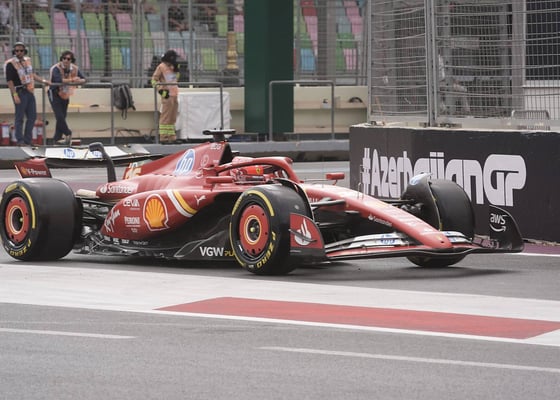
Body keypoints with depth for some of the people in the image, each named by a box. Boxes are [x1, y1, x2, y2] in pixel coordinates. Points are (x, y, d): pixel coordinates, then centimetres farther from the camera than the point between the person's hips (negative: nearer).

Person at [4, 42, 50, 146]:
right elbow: (9, 80, -14)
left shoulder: (27, 60, 11)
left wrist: (42, 80, 20)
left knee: (32, 116, 10)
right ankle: (20, 140, 2)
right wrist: (15, 95, -20)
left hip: (30, 92, 8)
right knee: (20, 117, -3)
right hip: (20, 93, -8)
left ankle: (27, 139, 19)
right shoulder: (11, 64, -11)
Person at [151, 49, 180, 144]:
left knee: (173, 117, 10)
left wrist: (176, 69, 12)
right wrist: (161, 90, -16)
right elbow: (154, 80, -7)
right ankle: (163, 138, -9)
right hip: (167, 95, -8)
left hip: (174, 95, 8)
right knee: (165, 117, -9)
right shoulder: (162, 67, -4)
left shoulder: (172, 67, 19)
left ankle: (172, 137, 15)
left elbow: (176, 78, 28)